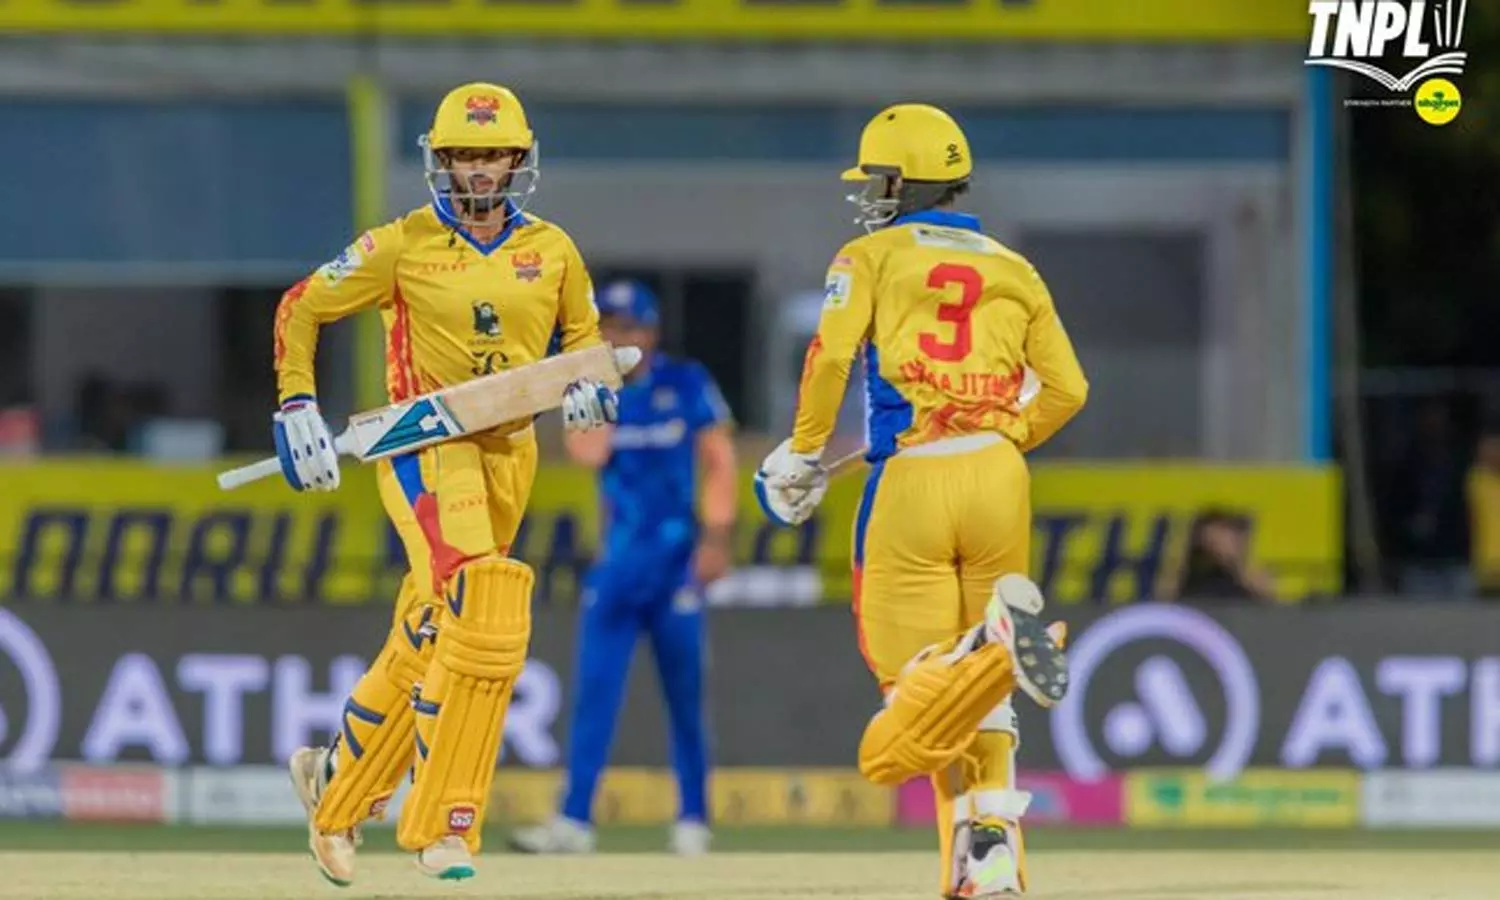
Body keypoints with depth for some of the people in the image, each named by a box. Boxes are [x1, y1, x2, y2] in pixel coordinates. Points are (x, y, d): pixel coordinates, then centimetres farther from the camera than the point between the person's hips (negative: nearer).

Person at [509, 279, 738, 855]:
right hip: (616, 562, 3)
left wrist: (716, 538, -8)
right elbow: (588, 453, -11)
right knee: (594, 690, -5)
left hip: (675, 557, -3)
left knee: (684, 694, 0)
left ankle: (692, 820, 7)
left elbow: (718, 461, 0)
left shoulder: (686, 385, 0)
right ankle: (575, 820, -9)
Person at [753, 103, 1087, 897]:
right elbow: (1066, 388, 9)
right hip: (998, 473, 4)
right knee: (981, 703, 11)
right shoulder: (1012, 270, 16)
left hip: (911, 480, -4)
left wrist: (803, 453, 2)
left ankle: (997, 645, -35)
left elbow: (831, 352, -9)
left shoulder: (872, 256, 7)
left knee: (919, 674, -5)